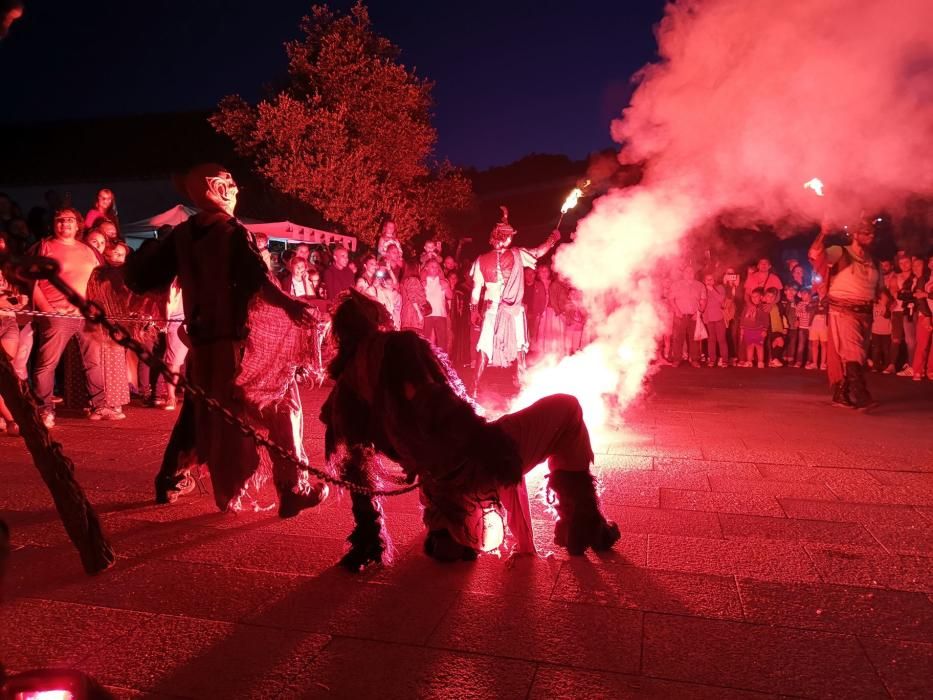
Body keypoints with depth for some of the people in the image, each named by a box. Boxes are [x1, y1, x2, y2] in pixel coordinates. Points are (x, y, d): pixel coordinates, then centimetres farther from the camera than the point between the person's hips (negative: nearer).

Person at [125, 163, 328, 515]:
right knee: (281, 404, 3)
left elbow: (142, 272, 8)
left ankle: (169, 482, 31)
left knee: (198, 411, 24)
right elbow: (257, 279, -22)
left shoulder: (182, 234, 7)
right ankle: (294, 489, 3)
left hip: (201, 337, 6)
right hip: (239, 336, -6)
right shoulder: (233, 231, -9)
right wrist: (291, 306, -23)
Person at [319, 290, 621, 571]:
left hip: (440, 491, 9)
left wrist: (368, 534, 25)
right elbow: (439, 403, -21)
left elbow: (355, 466, 17)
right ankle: (584, 526, 11)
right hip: (465, 465, -8)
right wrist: (491, 442, -22)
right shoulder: (398, 345, -7)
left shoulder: (344, 392, 12)